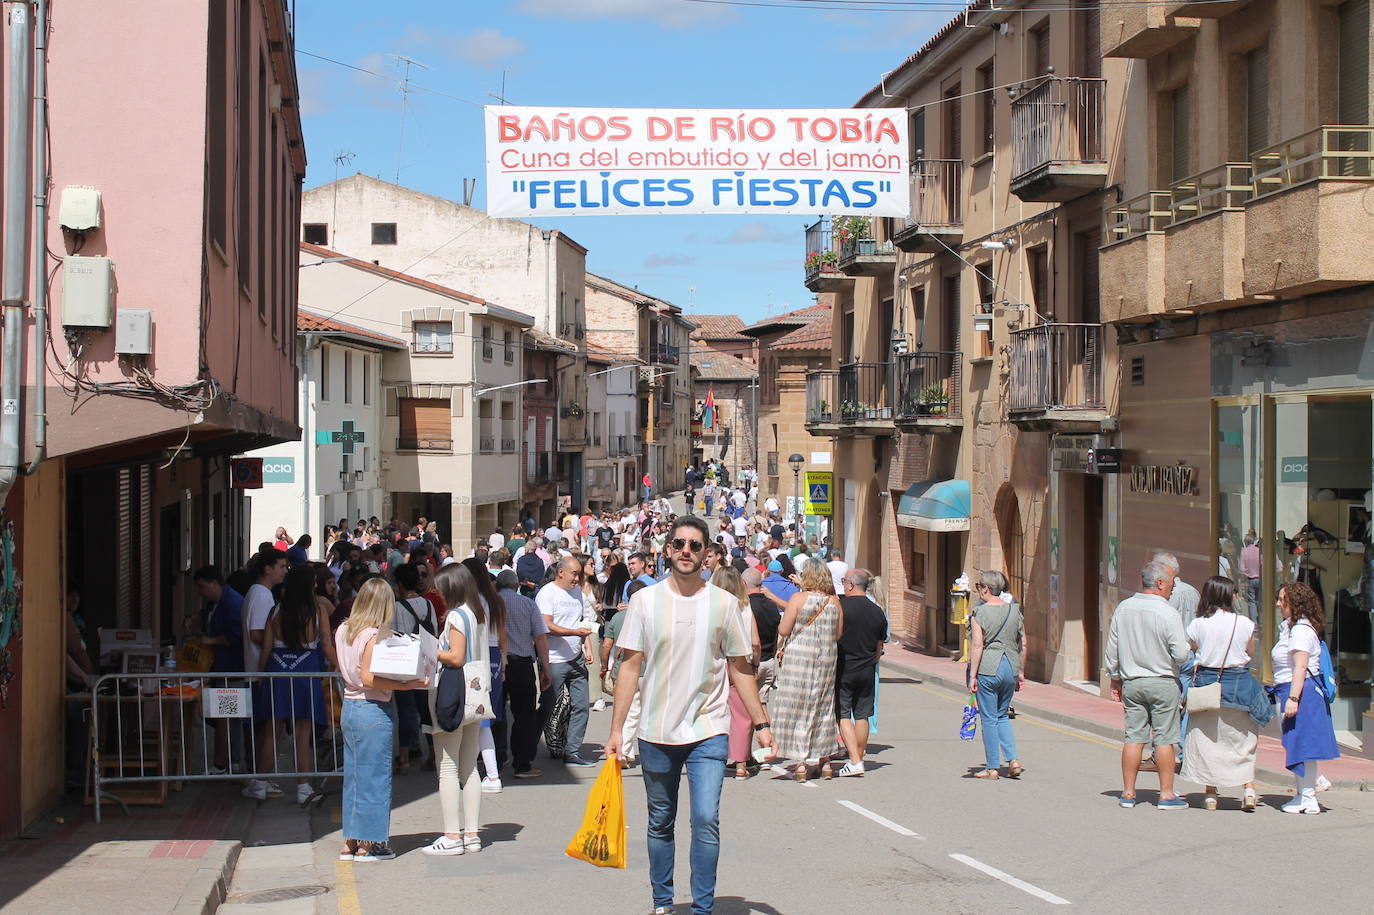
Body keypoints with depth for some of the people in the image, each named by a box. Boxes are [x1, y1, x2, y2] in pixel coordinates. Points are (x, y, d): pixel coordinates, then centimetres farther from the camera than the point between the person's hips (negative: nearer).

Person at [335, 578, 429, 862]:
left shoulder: (343, 631, 8)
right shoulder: (373, 636, -16)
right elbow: (369, 678, -22)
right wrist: (406, 685, -24)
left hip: (349, 707, 8)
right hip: (374, 711, -8)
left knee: (353, 776, 14)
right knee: (374, 776, 0)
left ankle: (351, 843, 19)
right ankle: (368, 845, 4)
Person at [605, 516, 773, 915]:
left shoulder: (724, 603, 1)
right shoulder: (645, 600, 1)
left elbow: (740, 668, 8)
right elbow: (631, 666, 2)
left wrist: (761, 723, 6)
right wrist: (616, 729, -2)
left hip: (708, 732, -1)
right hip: (656, 733, 1)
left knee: (706, 821, -12)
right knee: (660, 824, 11)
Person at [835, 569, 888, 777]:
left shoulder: (840, 606, -12)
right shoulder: (877, 612, 4)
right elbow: (879, 648, 12)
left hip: (843, 668, -4)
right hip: (867, 671, 5)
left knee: (843, 715, 0)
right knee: (862, 715, 11)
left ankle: (854, 761, -9)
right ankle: (859, 758, 18)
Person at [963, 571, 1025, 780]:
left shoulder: (979, 612, -8)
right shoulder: (1014, 610, 7)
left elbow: (977, 645, -14)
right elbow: (1023, 645, 11)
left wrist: (972, 676, -12)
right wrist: (1021, 673, 19)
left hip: (988, 669, -5)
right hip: (1010, 669, 5)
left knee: (989, 718, 4)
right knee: (1002, 715, 18)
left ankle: (992, 767, 7)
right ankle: (1013, 759, 5)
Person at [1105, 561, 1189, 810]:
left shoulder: (1123, 609, 1)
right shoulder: (1168, 613, -15)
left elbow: (1112, 649, 7)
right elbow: (1180, 654, -15)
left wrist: (1115, 678, 18)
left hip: (1132, 682, 5)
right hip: (1162, 682, -4)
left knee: (1133, 737, 9)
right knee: (1164, 738, 2)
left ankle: (1128, 793, 12)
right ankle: (1167, 795, 6)